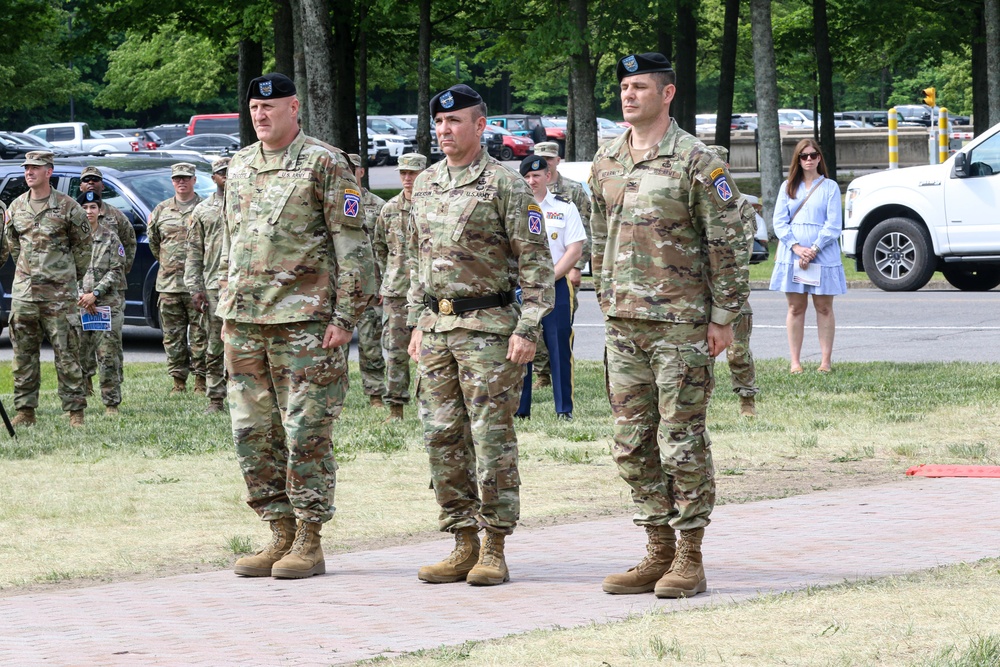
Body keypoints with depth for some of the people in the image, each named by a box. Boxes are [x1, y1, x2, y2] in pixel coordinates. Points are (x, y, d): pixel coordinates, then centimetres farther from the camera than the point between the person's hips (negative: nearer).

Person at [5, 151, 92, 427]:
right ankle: (25, 410, 11)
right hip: (23, 291, 4)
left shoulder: (68, 207, -4)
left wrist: (72, 275, 10)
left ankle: (75, 411, 0)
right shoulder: (16, 207, 9)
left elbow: (83, 244, 6)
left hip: (58, 293, -4)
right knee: (23, 353, 5)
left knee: (66, 353, -4)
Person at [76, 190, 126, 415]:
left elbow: (117, 271, 1)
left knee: (108, 357, -2)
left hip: (108, 304, -1)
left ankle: (111, 404, 3)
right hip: (78, 304, 1)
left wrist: (95, 293, -10)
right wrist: (82, 297, -7)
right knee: (78, 356, -1)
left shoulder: (110, 238, 5)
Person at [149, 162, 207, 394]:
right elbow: (153, 241, 22)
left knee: (200, 332, -3)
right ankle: (178, 381, 11)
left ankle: (201, 379, 2)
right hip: (168, 282, 4)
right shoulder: (162, 210, 13)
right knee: (173, 334, 5)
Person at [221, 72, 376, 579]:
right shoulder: (240, 167, 15)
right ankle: (280, 535, 14)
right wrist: (225, 313, 17)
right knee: (253, 433, 6)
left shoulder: (325, 164, -5)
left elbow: (353, 247, -7)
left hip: (303, 320, -7)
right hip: (244, 322, 7)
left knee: (306, 432, -4)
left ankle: (309, 543, 0)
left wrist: (345, 316, -13)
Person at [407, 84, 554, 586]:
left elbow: (536, 262, -9)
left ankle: (494, 550, 0)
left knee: (492, 439, -5)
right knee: (442, 439, 6)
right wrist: (417, 322, 16)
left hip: (488, 328, -7)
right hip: (435, 328, 7)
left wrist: (527, 328, -15)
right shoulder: (425, 184, 13)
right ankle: (463, 546, 12)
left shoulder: (505, 185, -7)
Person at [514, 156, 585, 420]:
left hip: (555, 286, -2)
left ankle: (564, 409, 2)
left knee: (560, 348, -3)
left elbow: (574, 250, -1)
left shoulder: (565, 208, 4)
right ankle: (519, 408, 6)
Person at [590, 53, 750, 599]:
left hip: (681, 323, -7)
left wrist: (723, 316, -10)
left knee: (682, 443, -4)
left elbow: (729, 242, -8)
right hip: (623, 325, 7)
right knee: (633, 445, 7)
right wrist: (607, 304, 17)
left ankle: (689, 560, 2)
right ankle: (658, 552, 15)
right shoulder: (606, 162, 11)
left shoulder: (697, 162, -8)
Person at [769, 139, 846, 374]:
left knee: (824, 308, 1)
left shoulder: (830, 187, 4)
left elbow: (834, 224, -2)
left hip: (823, 255, -2)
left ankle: (826, 361, 3)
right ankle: (795, 361, 5)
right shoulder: (788, 187, 11)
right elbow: (779, 222, 4)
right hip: (792, 255, 2)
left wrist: (814, 249, -13)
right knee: (796, 308, 2)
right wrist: (796, 247, -11)